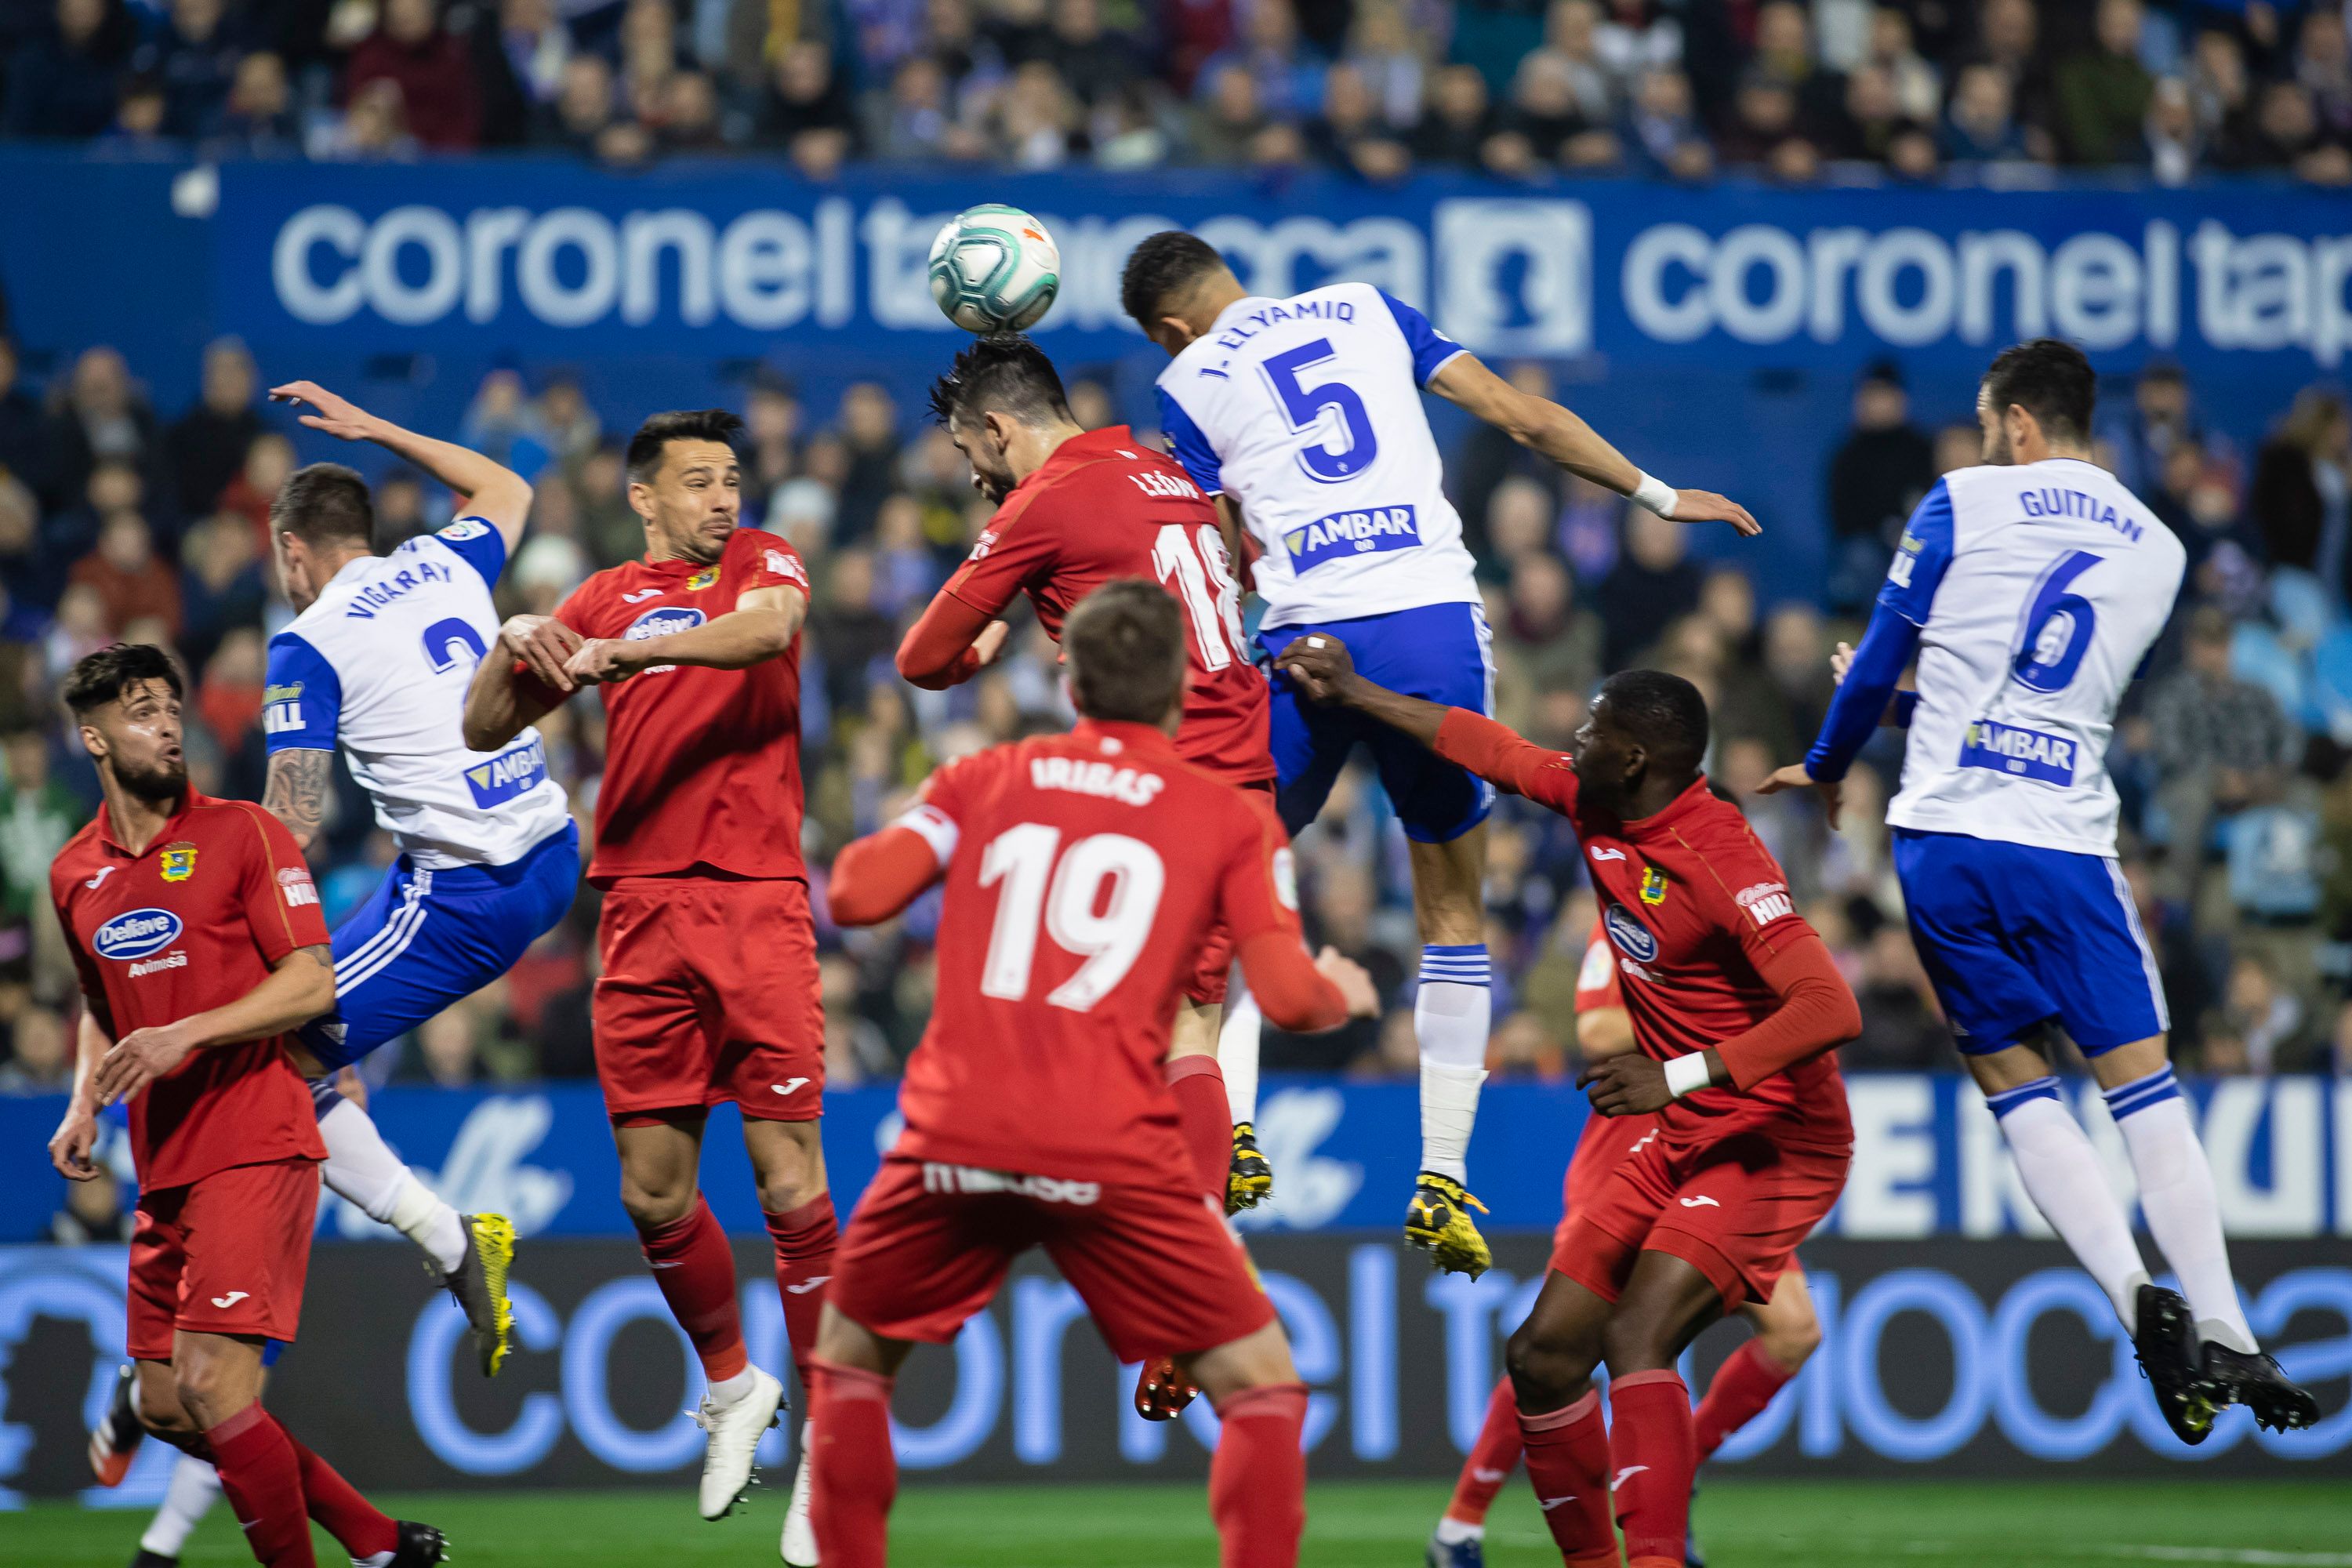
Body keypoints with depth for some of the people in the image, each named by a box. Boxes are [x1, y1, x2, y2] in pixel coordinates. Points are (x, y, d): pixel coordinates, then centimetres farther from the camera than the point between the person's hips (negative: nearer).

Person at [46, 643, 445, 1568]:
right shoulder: (74, 874, 13)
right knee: (164, 1408, 6)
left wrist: (186, 1034, -20)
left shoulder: (242, 835, -4)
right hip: (164, 1169, 7)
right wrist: (84, 1106, 10)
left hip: (256, 1148, -7)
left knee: (213, 1384, -19)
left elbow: (311, 983, -10)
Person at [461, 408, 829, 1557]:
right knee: (652, 1190, 3)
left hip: (757, 902, -3)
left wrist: (637, 646, -30)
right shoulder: (608, 598, 15)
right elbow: (484, 729, 14)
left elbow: (769, 625, -17)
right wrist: (518, 645, -6)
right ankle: (731, 1386, 28)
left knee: (790, 1182, -8)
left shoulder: (760, 563, 8)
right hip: (641, 907, 3)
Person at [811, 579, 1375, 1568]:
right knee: (1261, 1384, 9)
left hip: (953, 1143, 2)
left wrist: (872, 852, 27)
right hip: (1112, 1154, -2)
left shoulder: (981, 781, 13)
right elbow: (1288, 996, -1)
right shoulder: (1233, 818, 8)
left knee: (850, 1362, 24)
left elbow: (857, 895, 4)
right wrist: (1345, 994, 22)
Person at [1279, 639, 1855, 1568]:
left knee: (1635, 1335, -28)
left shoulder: (1719, 859, -24)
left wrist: (1682, 1076, -37)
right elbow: (1487, 748, 20)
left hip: (1775, 1145, -9)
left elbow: (1832, 1010, -33)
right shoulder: (1594, 806, 1)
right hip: (1682, 1144, 9)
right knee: (1544, 1353, 4)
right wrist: (1352, 692, 28)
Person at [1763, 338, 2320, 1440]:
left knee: (2016, 1084, 6)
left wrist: (1827, 764, 25)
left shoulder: (1964, 503, 3)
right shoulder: (2159, 550, 15)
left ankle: (2135, 1298, -12)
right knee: (2142, 1084, 2)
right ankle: (2222, 1337, -9)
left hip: (1945, 834, -1)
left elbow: (1882, 656, 6)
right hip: (2067, 843, 1)